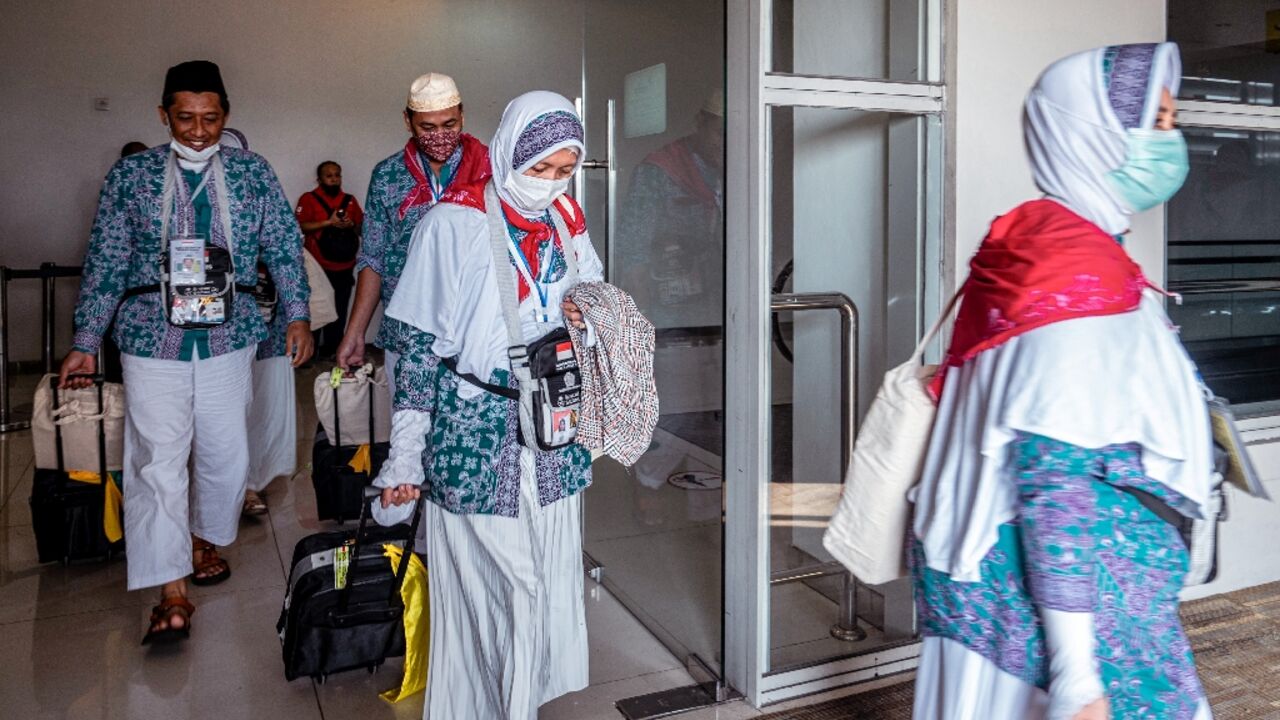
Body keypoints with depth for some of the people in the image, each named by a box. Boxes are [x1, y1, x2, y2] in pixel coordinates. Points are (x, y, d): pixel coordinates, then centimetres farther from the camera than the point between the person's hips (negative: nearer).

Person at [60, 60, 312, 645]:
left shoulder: (253, 173, 5)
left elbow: (284, 248, 7)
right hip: (153, 339, -1)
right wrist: (85, 344, 2)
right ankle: (172, 592, 0)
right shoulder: (132, 175, 3)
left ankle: (204, 539, 36)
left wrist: (297, 315, -2)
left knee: (225, 453, 9)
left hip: (228, 338, 2)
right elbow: (105, 263, 4)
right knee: (158, 460, -6)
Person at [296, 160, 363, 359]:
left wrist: (351, 225, -4)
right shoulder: (309, 199, 2)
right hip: (318, 267, -4)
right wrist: (328, 222, -17)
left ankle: (331, 351, 17)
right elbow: (300, 226, -11)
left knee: (338, 313, 7)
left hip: (343, 267, 4)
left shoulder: (350, 200, 15)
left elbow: (361, 229, 18)